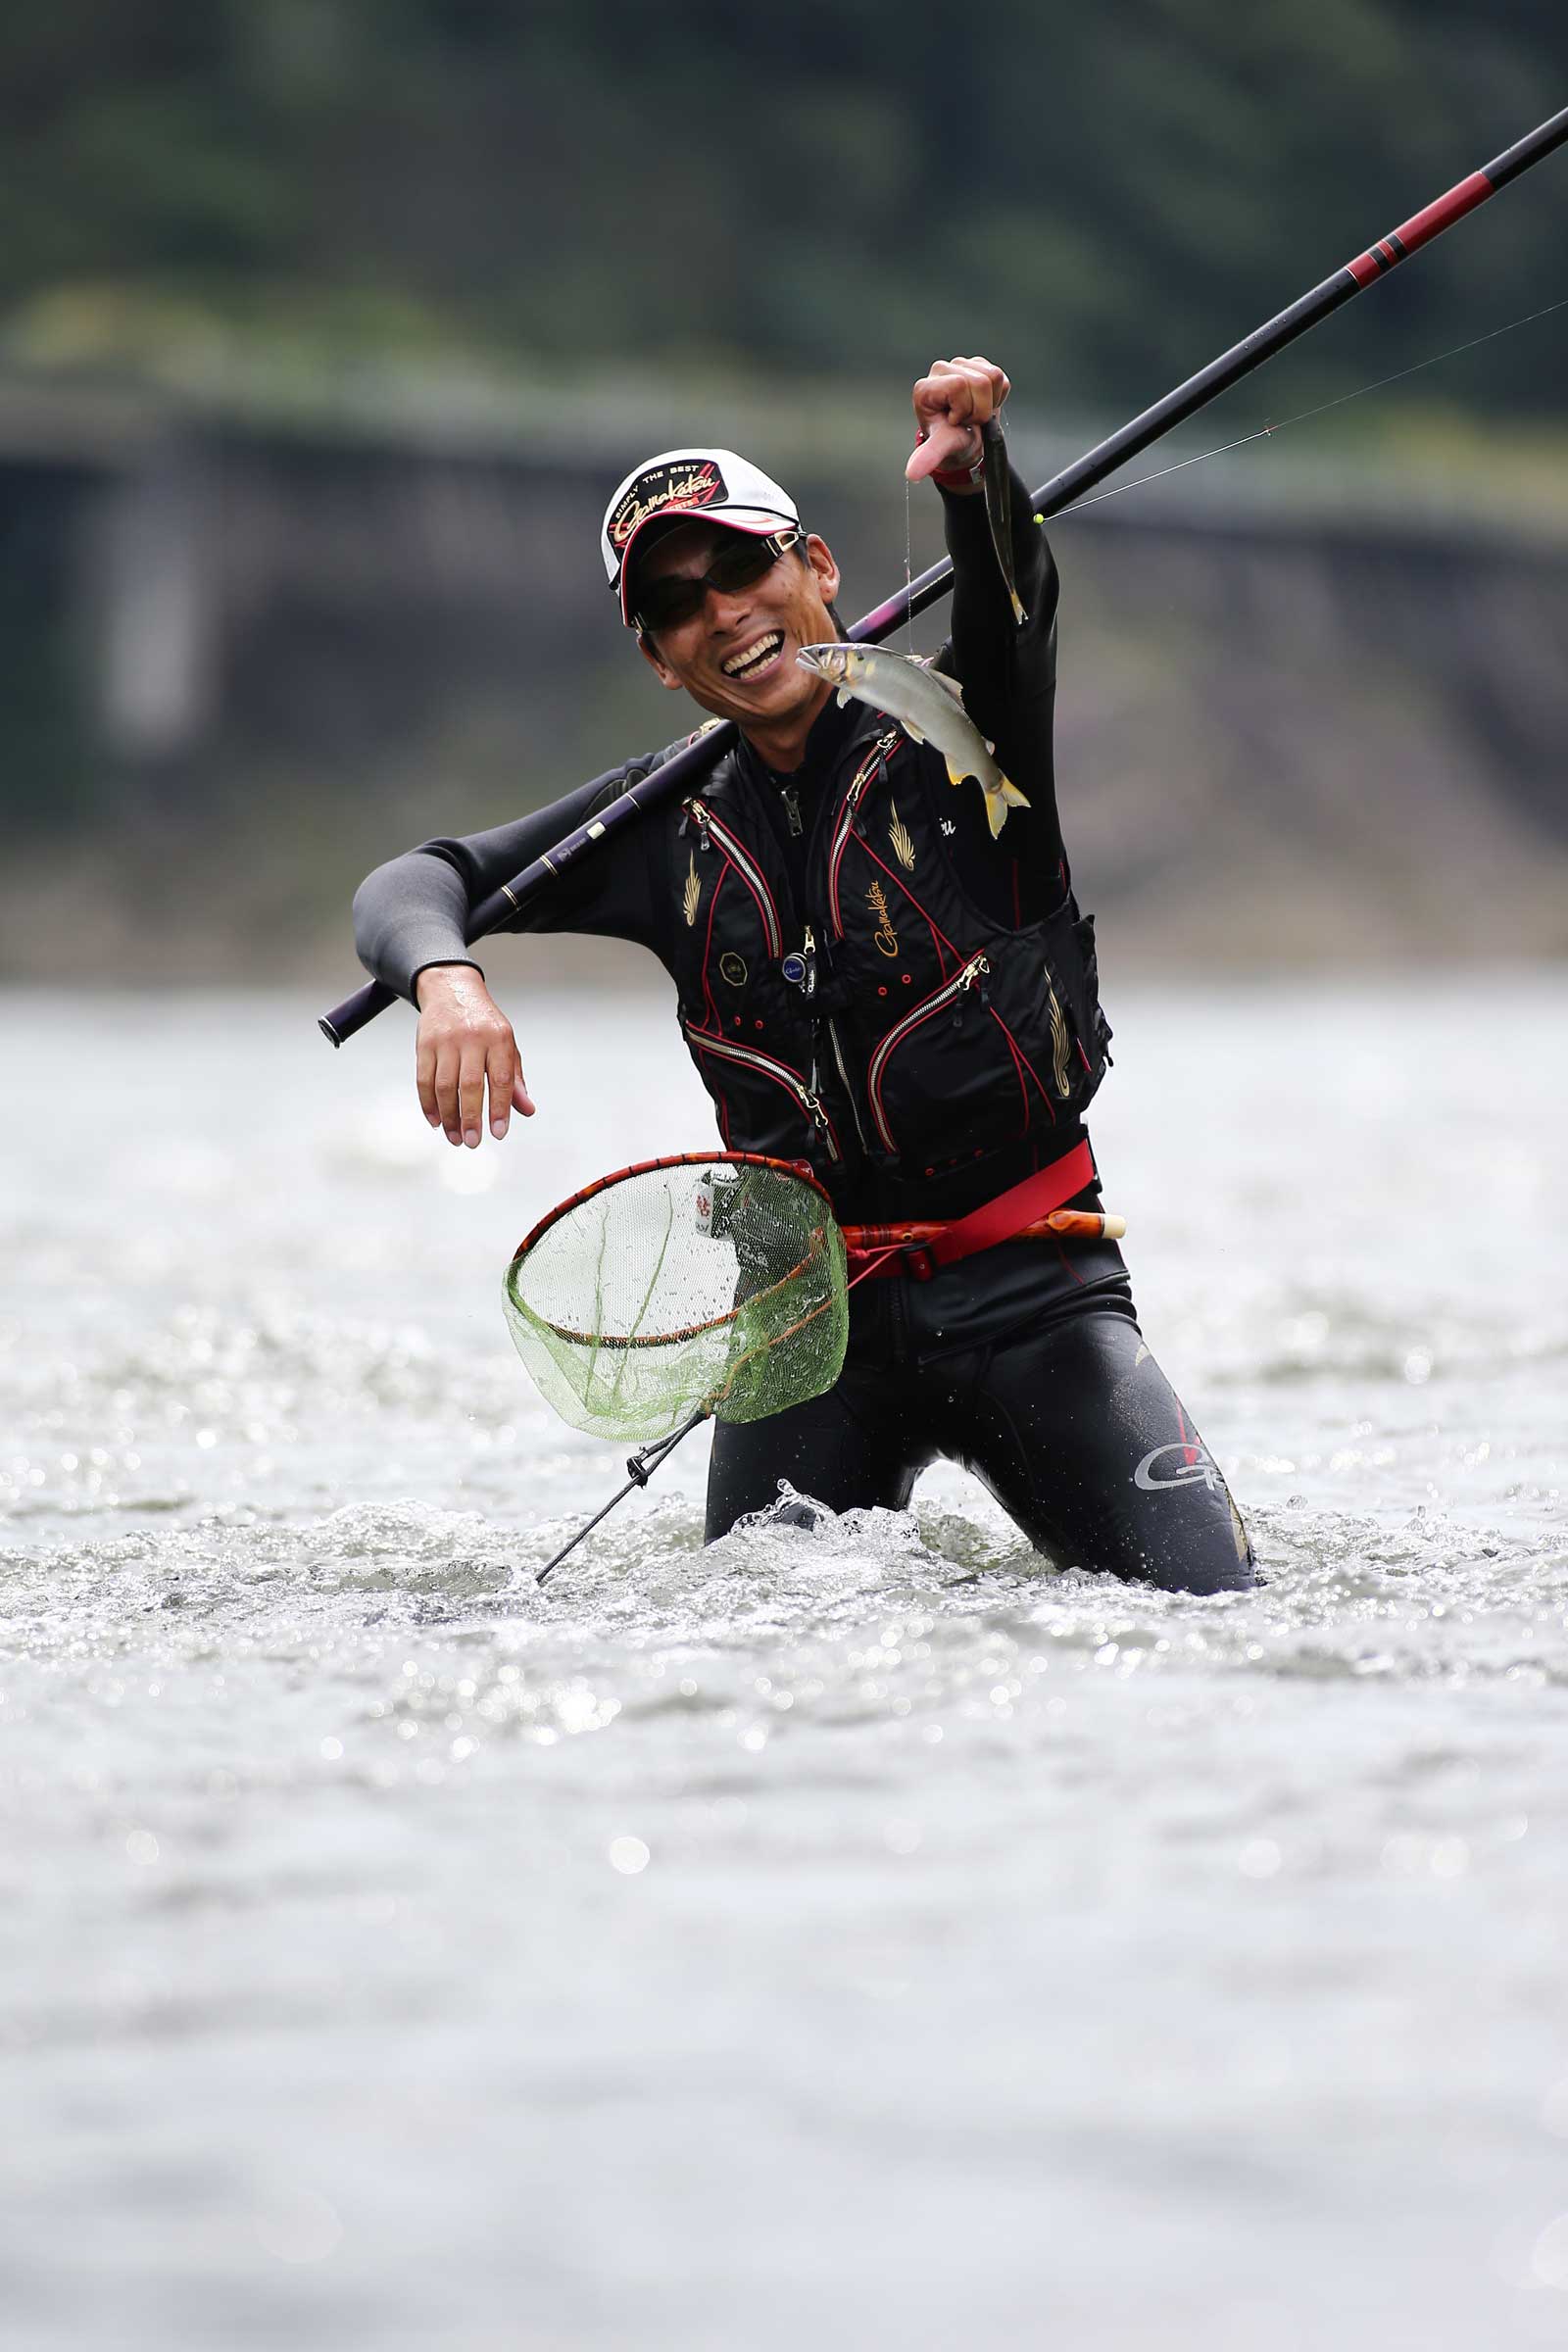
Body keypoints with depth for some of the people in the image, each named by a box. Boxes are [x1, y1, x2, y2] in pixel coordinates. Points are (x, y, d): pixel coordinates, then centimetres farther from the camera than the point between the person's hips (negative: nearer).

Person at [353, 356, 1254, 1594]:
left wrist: (971, 476, -49)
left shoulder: (955, 731, -5)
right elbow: (415, 882, 2)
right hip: (812, 1311, 3)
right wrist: (448, 979, -23)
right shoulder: (675, 823, 4)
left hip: (1030, 1292, -3)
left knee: (1213, 1610, -16)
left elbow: (1014, 605, -26)